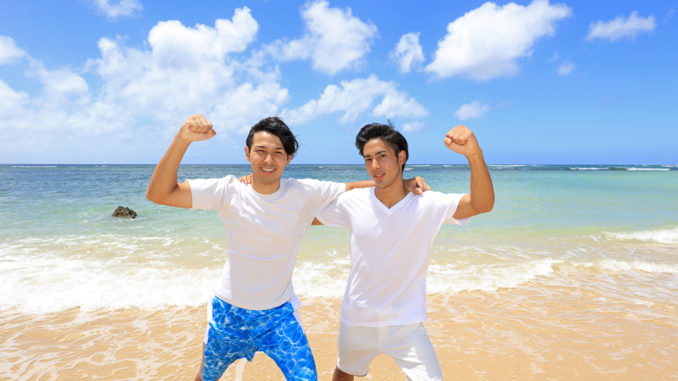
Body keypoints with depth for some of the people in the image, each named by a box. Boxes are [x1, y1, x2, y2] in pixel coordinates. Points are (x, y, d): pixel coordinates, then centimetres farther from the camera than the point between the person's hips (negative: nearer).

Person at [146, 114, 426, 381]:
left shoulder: (305, 193, -16)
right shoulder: (229, 192, -17)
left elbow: (353, 188, -6)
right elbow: (158, 194, -21)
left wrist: (402, 184, -18)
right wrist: (182, 139, -34)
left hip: (279, 314, 0)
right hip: (229, 312, 1)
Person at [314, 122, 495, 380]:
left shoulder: (427, 205, -16)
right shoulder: (353, 202, -12)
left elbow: (482, 204, -30)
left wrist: (474, 154, -46)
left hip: (405, 325, -2)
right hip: (356, 322, 3)